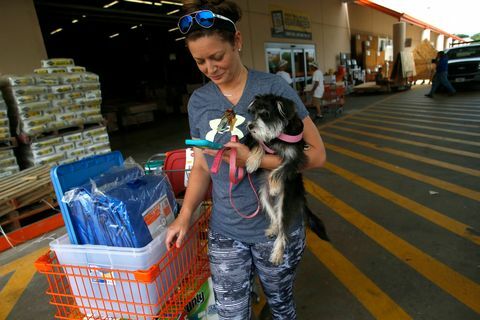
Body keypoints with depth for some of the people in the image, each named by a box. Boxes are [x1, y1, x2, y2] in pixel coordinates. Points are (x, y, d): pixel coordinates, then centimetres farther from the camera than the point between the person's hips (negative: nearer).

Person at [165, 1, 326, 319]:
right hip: (224, 232, 3)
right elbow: (202, 165, 6)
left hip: (277, 228, -2)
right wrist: (185, 215, -7)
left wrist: (255, 159, -24)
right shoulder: (198, 101, 0)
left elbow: (316, 154, -12)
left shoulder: (273, 88, -12)